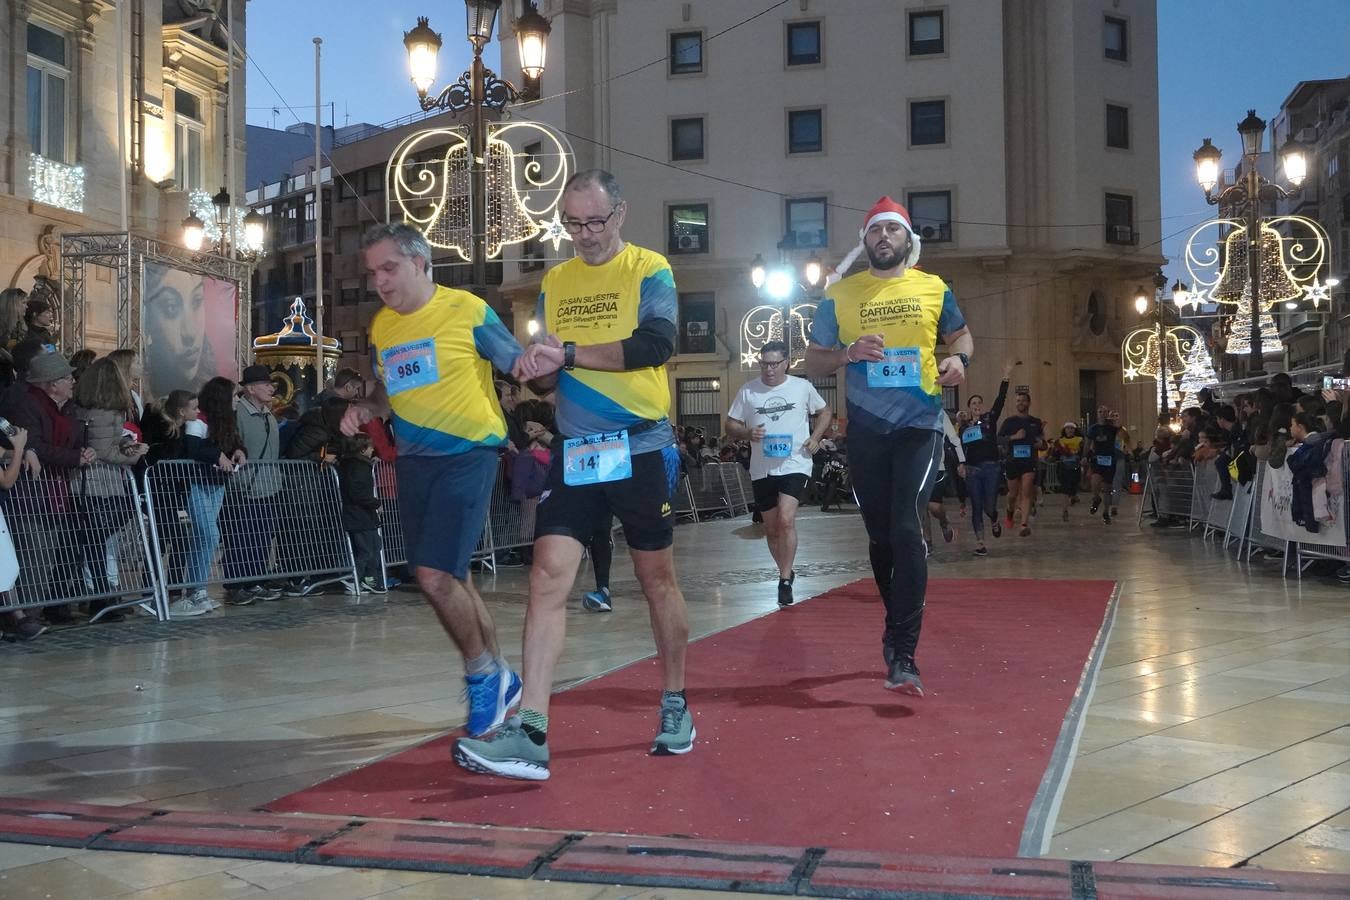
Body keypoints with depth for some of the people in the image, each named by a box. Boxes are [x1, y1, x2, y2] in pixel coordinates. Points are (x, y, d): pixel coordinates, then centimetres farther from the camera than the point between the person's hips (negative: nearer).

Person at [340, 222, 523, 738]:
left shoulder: (468, 311, -9)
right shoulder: (381, 326, 9)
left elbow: (520, 367, -3)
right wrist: (366, 408, 2)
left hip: (467, 454, -7)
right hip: (413, 460, 7)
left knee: (434, 575, -17)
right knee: (450, 579, 11)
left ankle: (483, 675, 7)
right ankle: (499, 682, 28)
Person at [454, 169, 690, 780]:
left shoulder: (649, 271, -1)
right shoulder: (554, 283, 12)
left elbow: (656, 344, -18)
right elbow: (544, 378, 16)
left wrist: (570, 352, -19)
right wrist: (540, 369, -8)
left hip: (639, 449, -3)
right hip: (574, 453, 3)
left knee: (657, 579, 9)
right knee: (548, 575, -10)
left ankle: (675, 706, 27)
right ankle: (530, 732, -13)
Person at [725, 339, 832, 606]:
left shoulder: (802, 387, 1)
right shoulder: (748, 390, 2)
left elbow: (825, 412, 15)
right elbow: (730, 427, 6)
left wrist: (815, 438, -2)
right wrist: (747, 433, -15)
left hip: (795, 465, -3)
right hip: (762, 469, 3)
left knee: (786, 519, -21)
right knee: (771, 528, 11)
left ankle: (785, 581, -12)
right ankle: (786, 573, 32)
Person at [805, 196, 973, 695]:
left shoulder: (934, 289, 5)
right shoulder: (840, 295, 4)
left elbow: (960, 334, 19)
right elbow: (813, 360, 7)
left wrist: (958, 359, -4)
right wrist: (847, 354, -15)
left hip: (919, 424, -2)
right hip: (866, 429, 2)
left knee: (907, 530, -15)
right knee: (881, 535, 10)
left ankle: (902, 653, -13)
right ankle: (900, 631, 31)